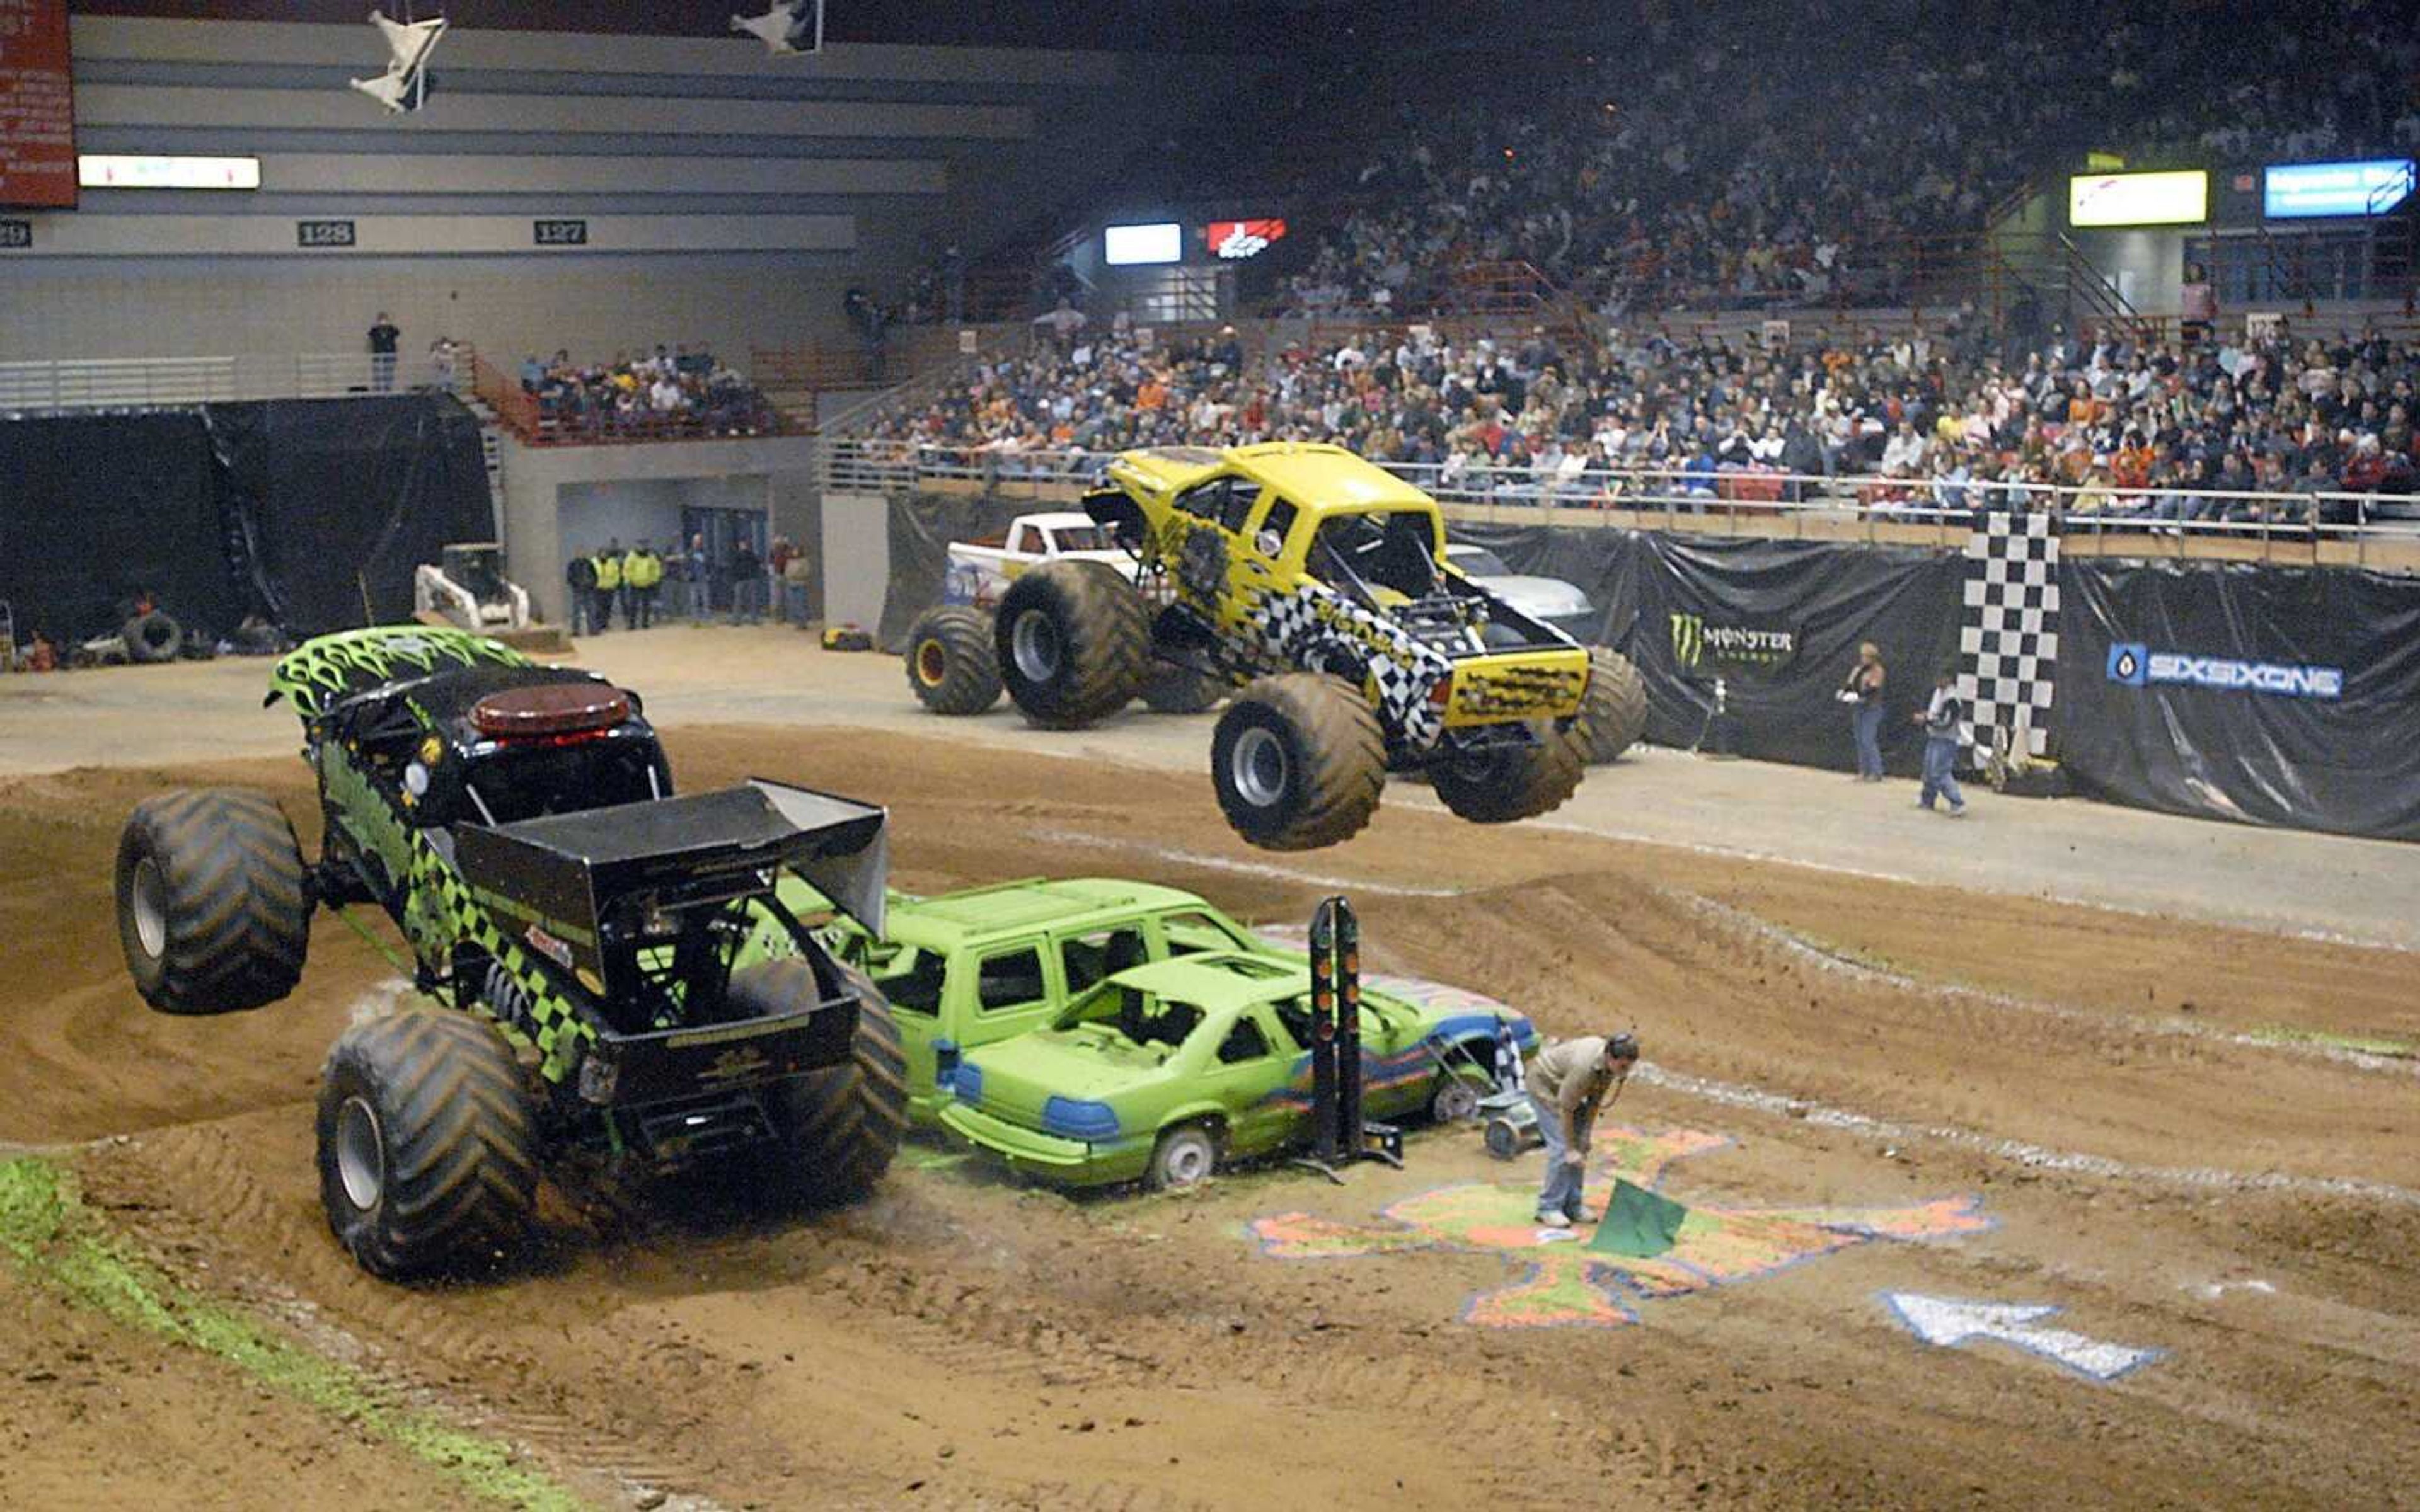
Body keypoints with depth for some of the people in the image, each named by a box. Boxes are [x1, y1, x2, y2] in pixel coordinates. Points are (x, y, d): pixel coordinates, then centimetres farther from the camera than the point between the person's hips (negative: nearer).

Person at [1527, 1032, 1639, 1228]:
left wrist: (1586, 1134, -4)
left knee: (1581, 1146, 3)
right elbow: (1565, 1109, -30)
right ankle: (1549, 1209, -6)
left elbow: (1596, 1099, -3)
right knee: (1561, 1148, -14)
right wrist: (1570, 1149, -25)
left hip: (1567, 1086, 8)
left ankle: (1572, 1206, 9)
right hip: (1545, 1083, -8)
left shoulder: (1610, 1063, -16)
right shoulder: (1585, 1066, -39)